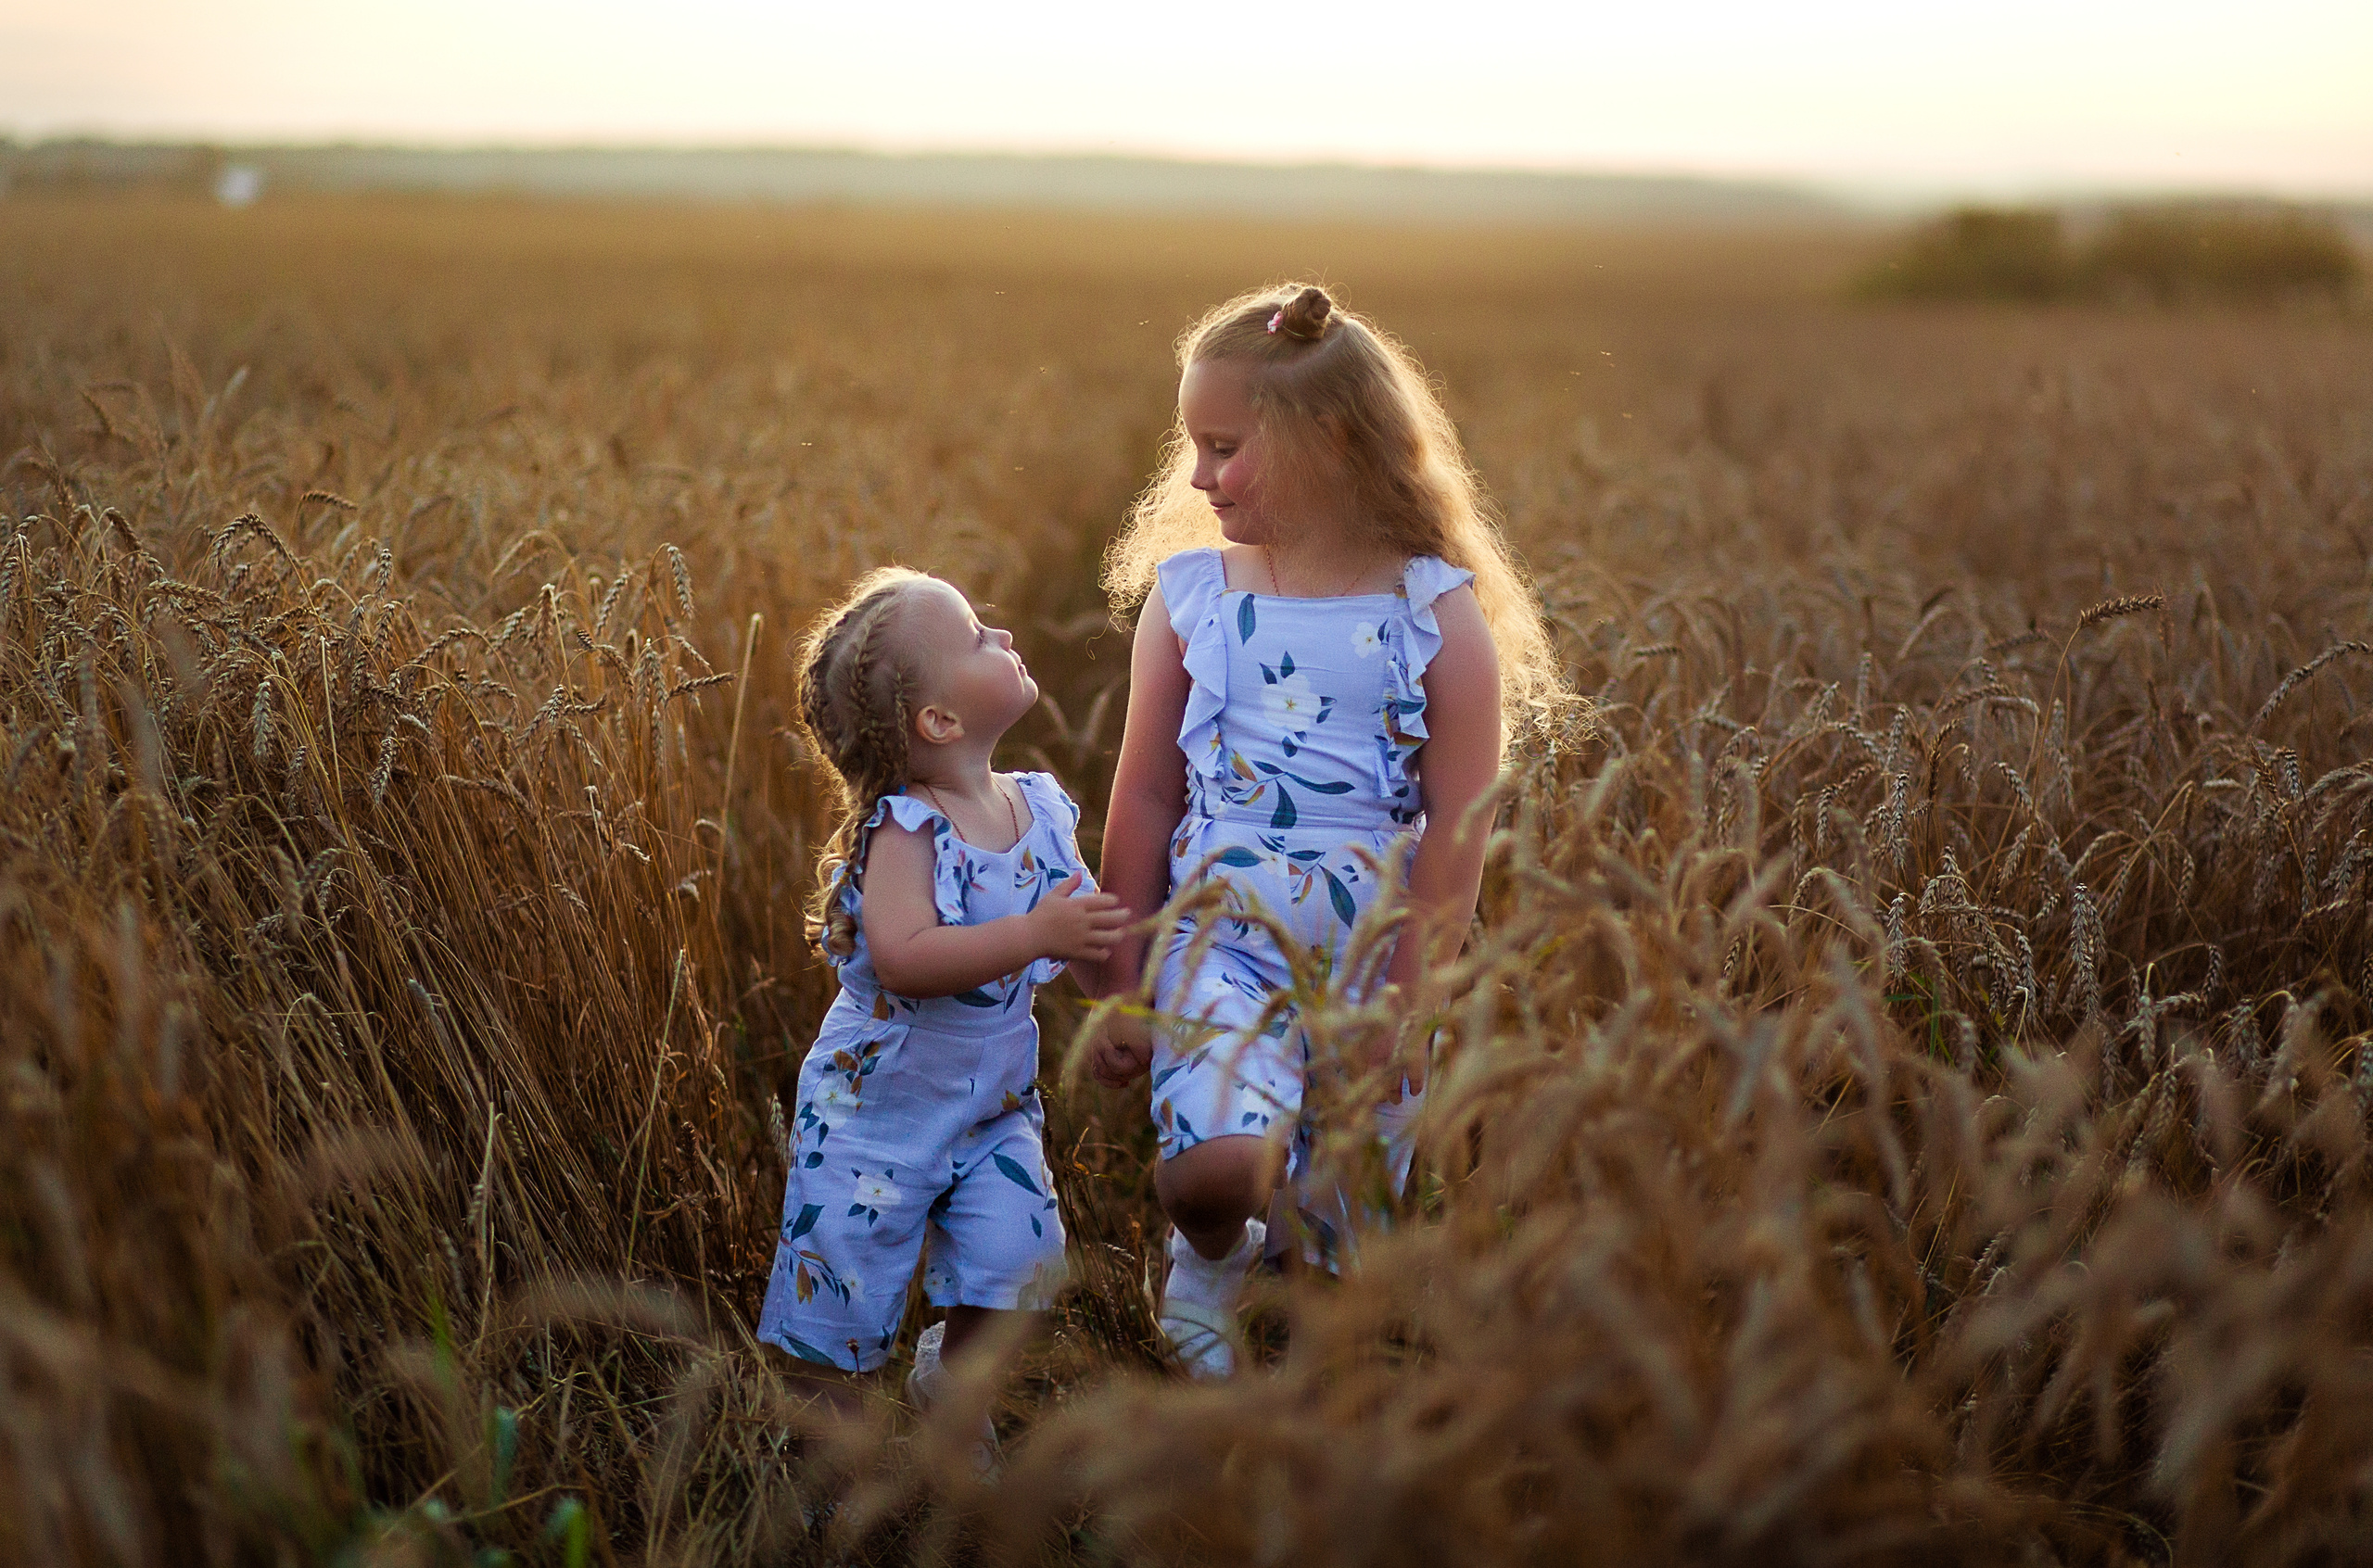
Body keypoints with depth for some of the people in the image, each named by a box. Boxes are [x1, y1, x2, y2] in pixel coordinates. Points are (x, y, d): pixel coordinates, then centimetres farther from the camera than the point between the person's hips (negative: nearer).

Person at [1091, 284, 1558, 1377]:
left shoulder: (1440, 615, -5)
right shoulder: (1186, 593, 1)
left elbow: (1456, 834, -5)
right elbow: (1143, 801, 4)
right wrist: (1123, 987, 5)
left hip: (1371, 961, 0)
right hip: (1220, 942, 0)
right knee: (1216, 1164, -25)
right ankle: (1212, 1257, 11)